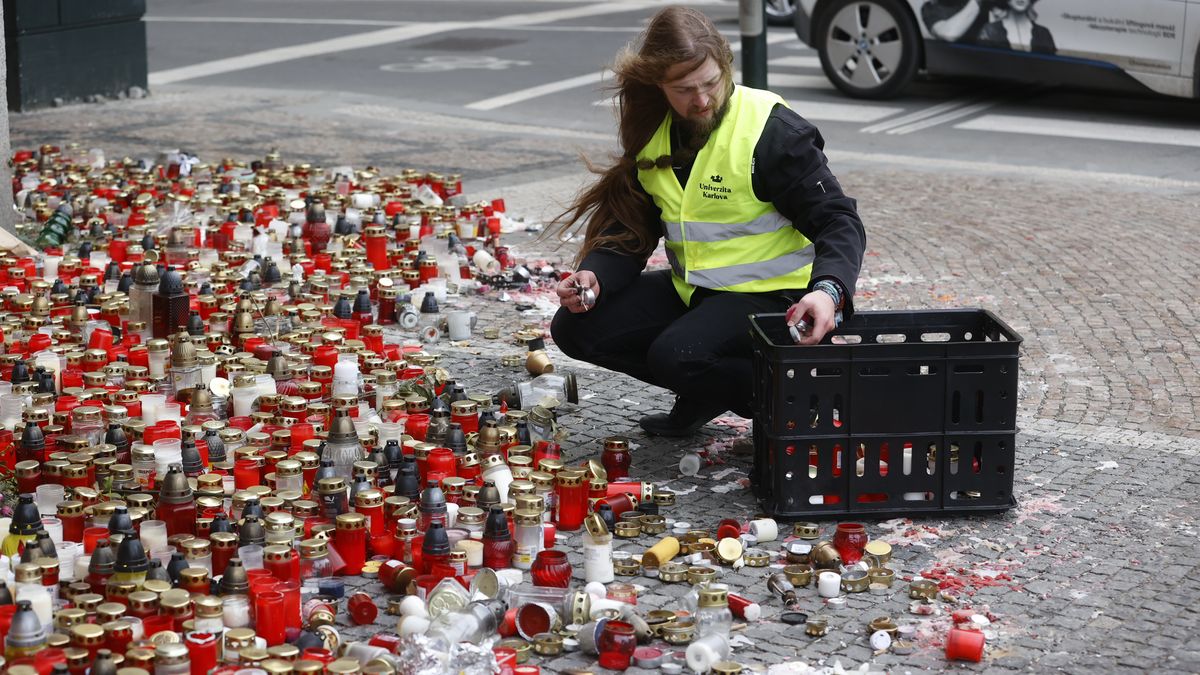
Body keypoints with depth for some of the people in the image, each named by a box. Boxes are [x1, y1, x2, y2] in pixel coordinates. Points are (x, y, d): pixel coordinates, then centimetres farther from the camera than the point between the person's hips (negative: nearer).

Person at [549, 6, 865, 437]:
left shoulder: (772, 131, -18)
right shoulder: (653, 135, 1)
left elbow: (838, 220, -19)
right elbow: (630, 227, 6)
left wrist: (829, 290, -39)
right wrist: (594, 274, -16)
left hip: (769, 293, -7)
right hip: (690, 289, 7)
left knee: (677, 356, -32)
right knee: (576, 329, -4)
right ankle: (706, 392, 6)